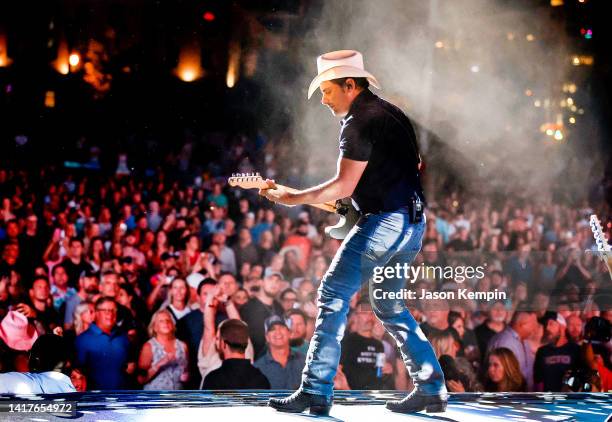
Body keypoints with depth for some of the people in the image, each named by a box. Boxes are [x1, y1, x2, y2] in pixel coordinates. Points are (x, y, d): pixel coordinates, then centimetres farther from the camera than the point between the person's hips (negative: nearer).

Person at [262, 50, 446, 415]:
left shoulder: (359, 122, -12)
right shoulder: (394, 114, 18)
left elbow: (343, 186, -17)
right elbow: (416, 166, 26)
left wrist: (291, 198, -14)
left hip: (383, 221, -10)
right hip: (414, 222, 10)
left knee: (333, 297, -9)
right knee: (390, 306, 19)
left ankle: (315, 392, -13)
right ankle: (432, 389, 16)